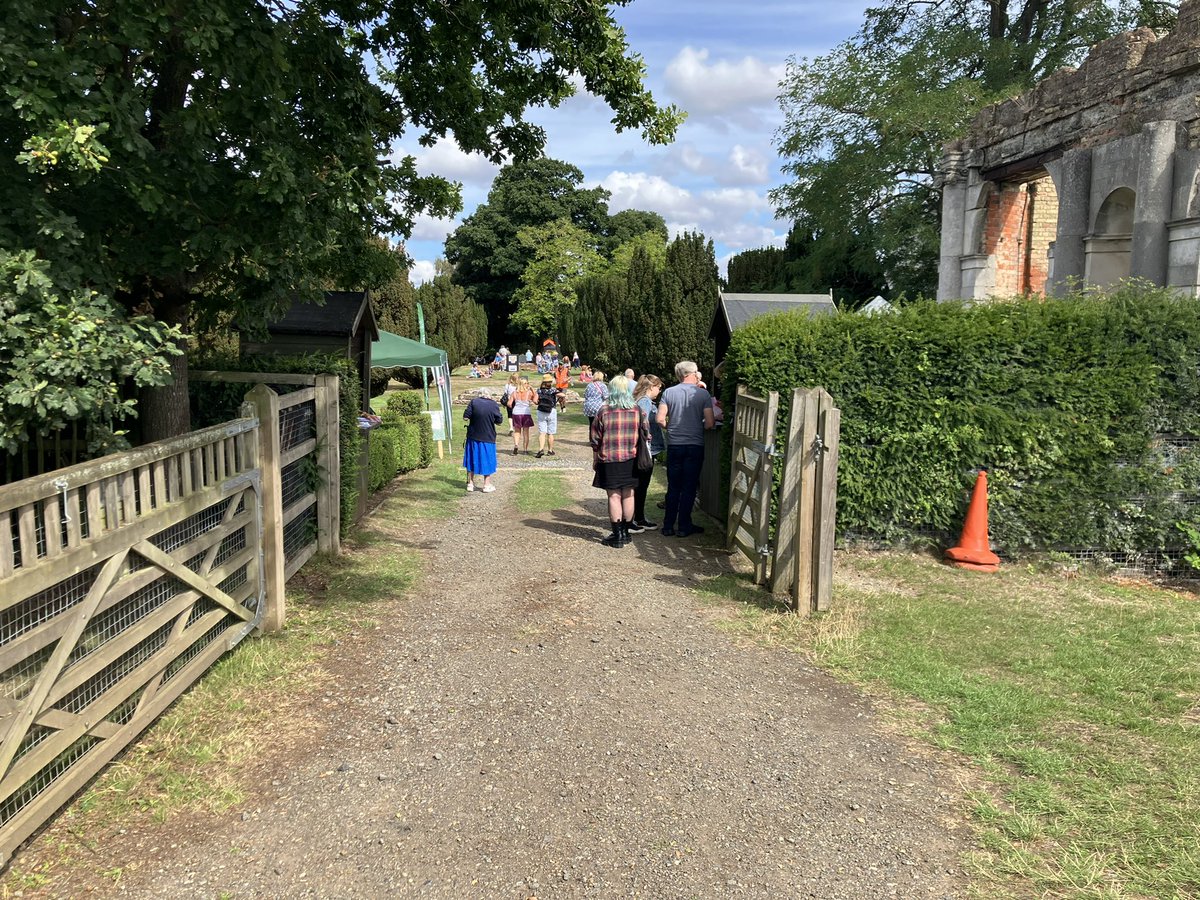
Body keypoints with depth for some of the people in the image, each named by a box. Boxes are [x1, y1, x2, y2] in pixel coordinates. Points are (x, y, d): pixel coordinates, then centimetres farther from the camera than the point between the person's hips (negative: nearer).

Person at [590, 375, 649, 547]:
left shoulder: (604, 411, -7)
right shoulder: (637, 411, 0)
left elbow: (595, 439, -3)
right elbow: (645, 433, 7)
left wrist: (595, 459, 9)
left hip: (609, 460, -3)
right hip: (631, 460, 3)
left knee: (614, 496, 1)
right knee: (628, 495, 11)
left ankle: (617, 536, 3)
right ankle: (625, 532, 20)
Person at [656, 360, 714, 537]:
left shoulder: (668, 392, -2)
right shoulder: (703, 394, -5)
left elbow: (660, 419, -8)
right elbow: (709, 423, -10)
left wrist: (671, 428, 11)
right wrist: (699, 428, 11)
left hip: (674, 445, 2)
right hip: (695, 446, -2)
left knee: (673, 487, 12)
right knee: (689, 487, 7)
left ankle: (668, 525, 14)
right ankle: (683, 526, 12)